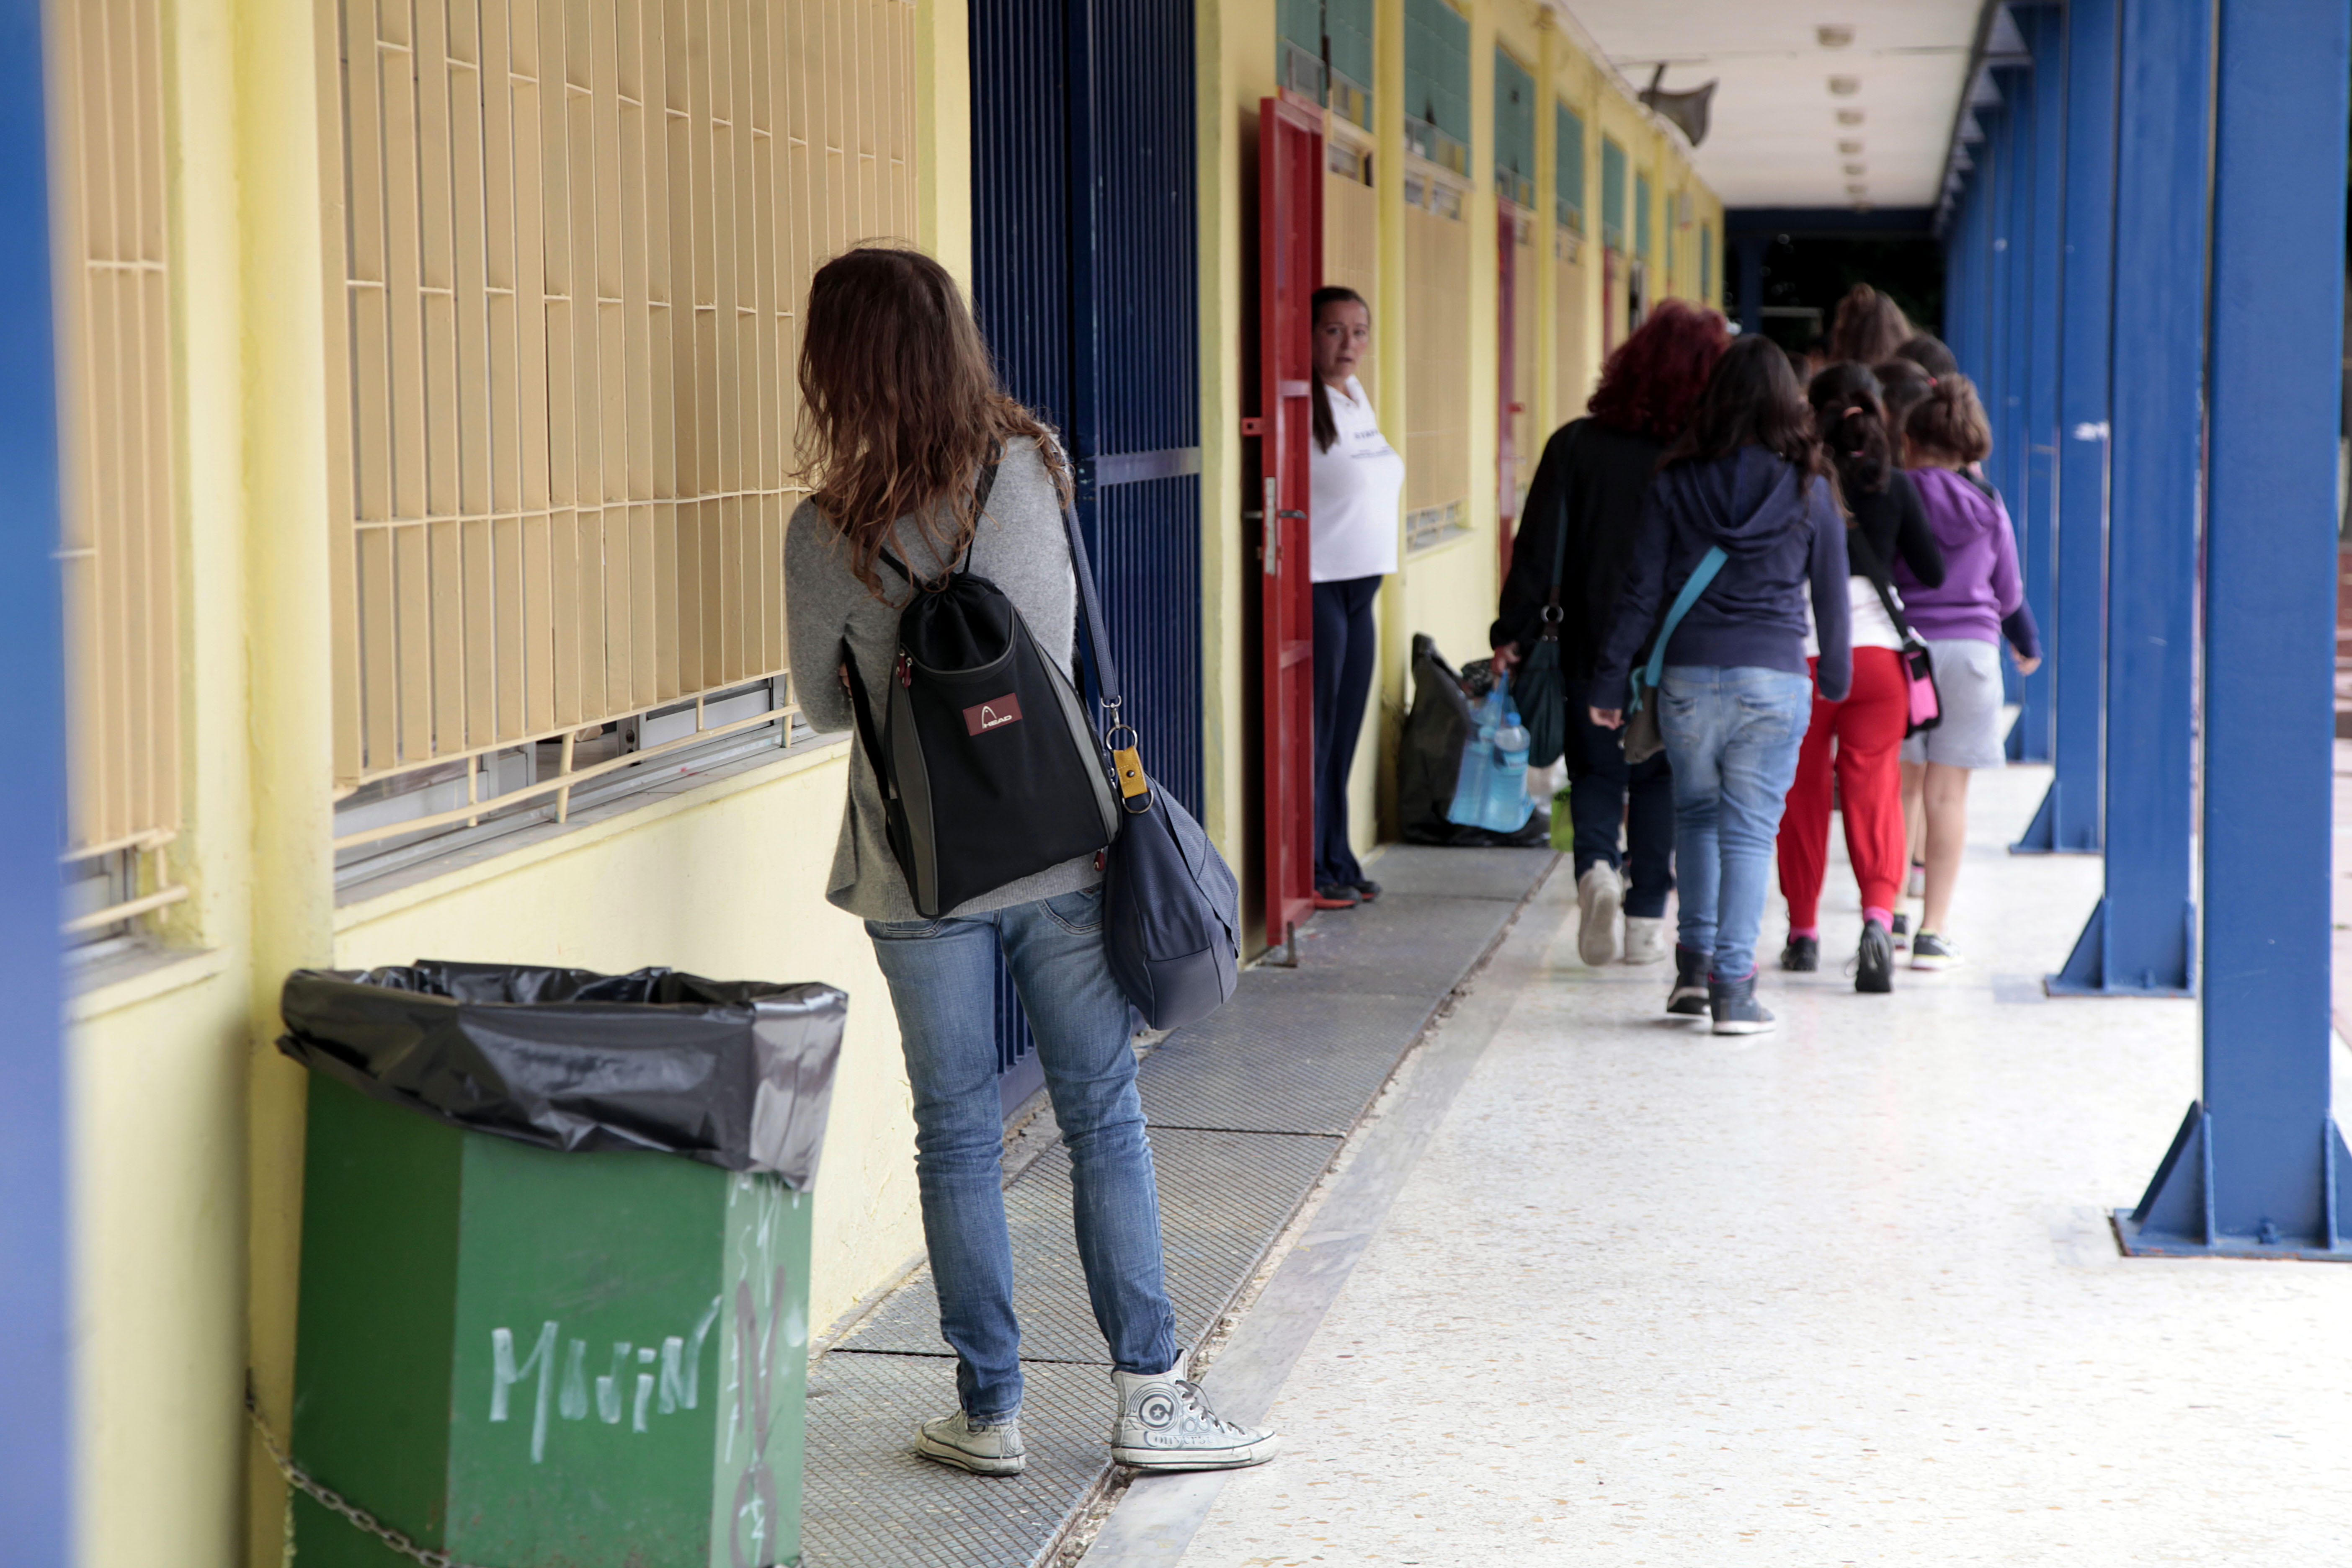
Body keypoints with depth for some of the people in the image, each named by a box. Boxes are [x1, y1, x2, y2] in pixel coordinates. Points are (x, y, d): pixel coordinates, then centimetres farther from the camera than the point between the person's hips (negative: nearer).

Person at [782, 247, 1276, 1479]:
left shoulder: (828, 534, -10)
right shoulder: (1034, 466, -4)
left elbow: (825, 706, 3)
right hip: (1062, 852, 2)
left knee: (958, 1141, 8)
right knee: (1105, 1120, 9)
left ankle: (989, 1410, 14)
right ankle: (1149, 1393, 12)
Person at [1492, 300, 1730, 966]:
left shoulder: (1576, 444, -5)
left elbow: (1539, 547, -6)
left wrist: (1515, 633, -1)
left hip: (1592, 647, 0)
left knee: (1596, 774, 13)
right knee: (1660, 781, 13)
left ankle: (1596, 866, -15)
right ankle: (1647, 920, 12)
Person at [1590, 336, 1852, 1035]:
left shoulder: (1676, 485, 0)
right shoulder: (1809, 490, 0)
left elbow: (1641, 593, 1)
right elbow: (1832, 595, 7)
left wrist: (1610, 681, 8)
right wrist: (1836, 675, 21)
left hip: (1688, 677, 1)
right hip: (1775, 680, -1)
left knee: (1697, 813, 20)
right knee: (1751, 829, 2)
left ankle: (1696, 961, 15)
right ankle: (1732, 986, 0)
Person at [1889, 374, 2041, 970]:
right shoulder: (1988, 506, 3)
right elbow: (2008, 591, 13)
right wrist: (2028, 645, 31)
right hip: (1971, 649, 1)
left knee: (1901, 787, 9)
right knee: (1948, 792, 2)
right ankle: (1934, 929, 2)